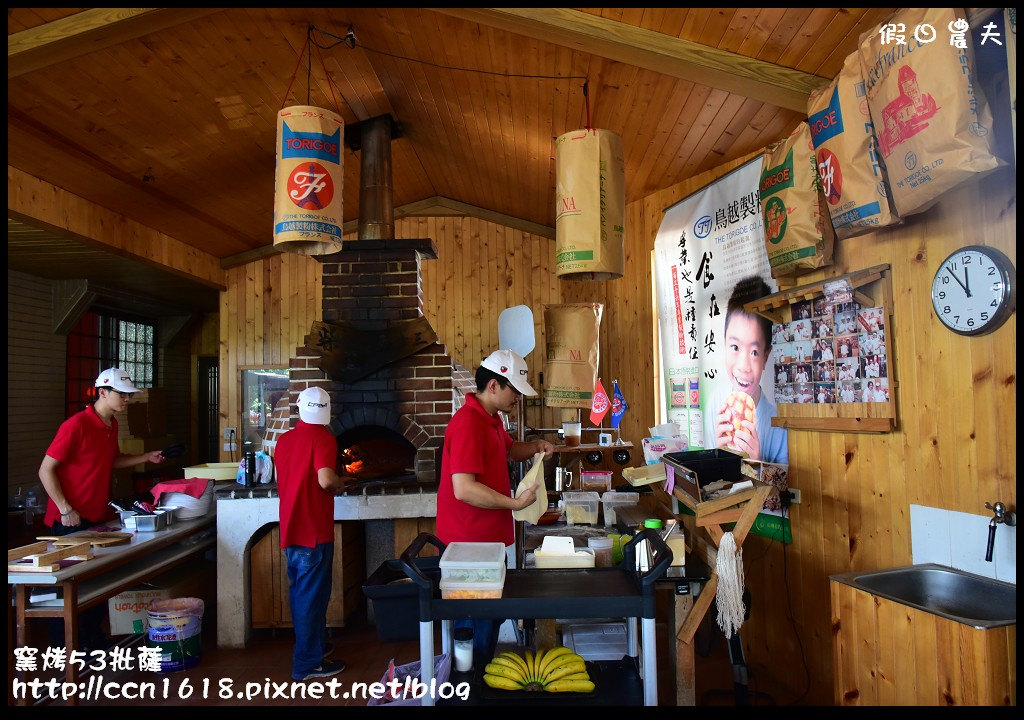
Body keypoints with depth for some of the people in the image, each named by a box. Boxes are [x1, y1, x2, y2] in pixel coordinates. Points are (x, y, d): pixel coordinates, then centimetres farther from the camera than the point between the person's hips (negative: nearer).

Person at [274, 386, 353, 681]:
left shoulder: (285, 439, 8)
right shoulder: (323, 437, -15)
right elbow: (326, 480, -27)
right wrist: (340, 483, -6)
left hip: (291, 529, 8)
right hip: (314, 530, -8)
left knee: (300, 592, 19)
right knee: (312, 596, 2)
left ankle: (313, 645, 34)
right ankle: (308, 663, 10)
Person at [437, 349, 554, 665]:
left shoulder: (491, 419, 10)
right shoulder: (468, 423, -23)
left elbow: (510, 450, 29)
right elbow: (464, 489, -29)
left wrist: (536, 447, 9)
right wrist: (515, 503, -26)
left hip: (490, 538, 10)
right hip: (471, 542, -10)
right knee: (477, 625, 3)